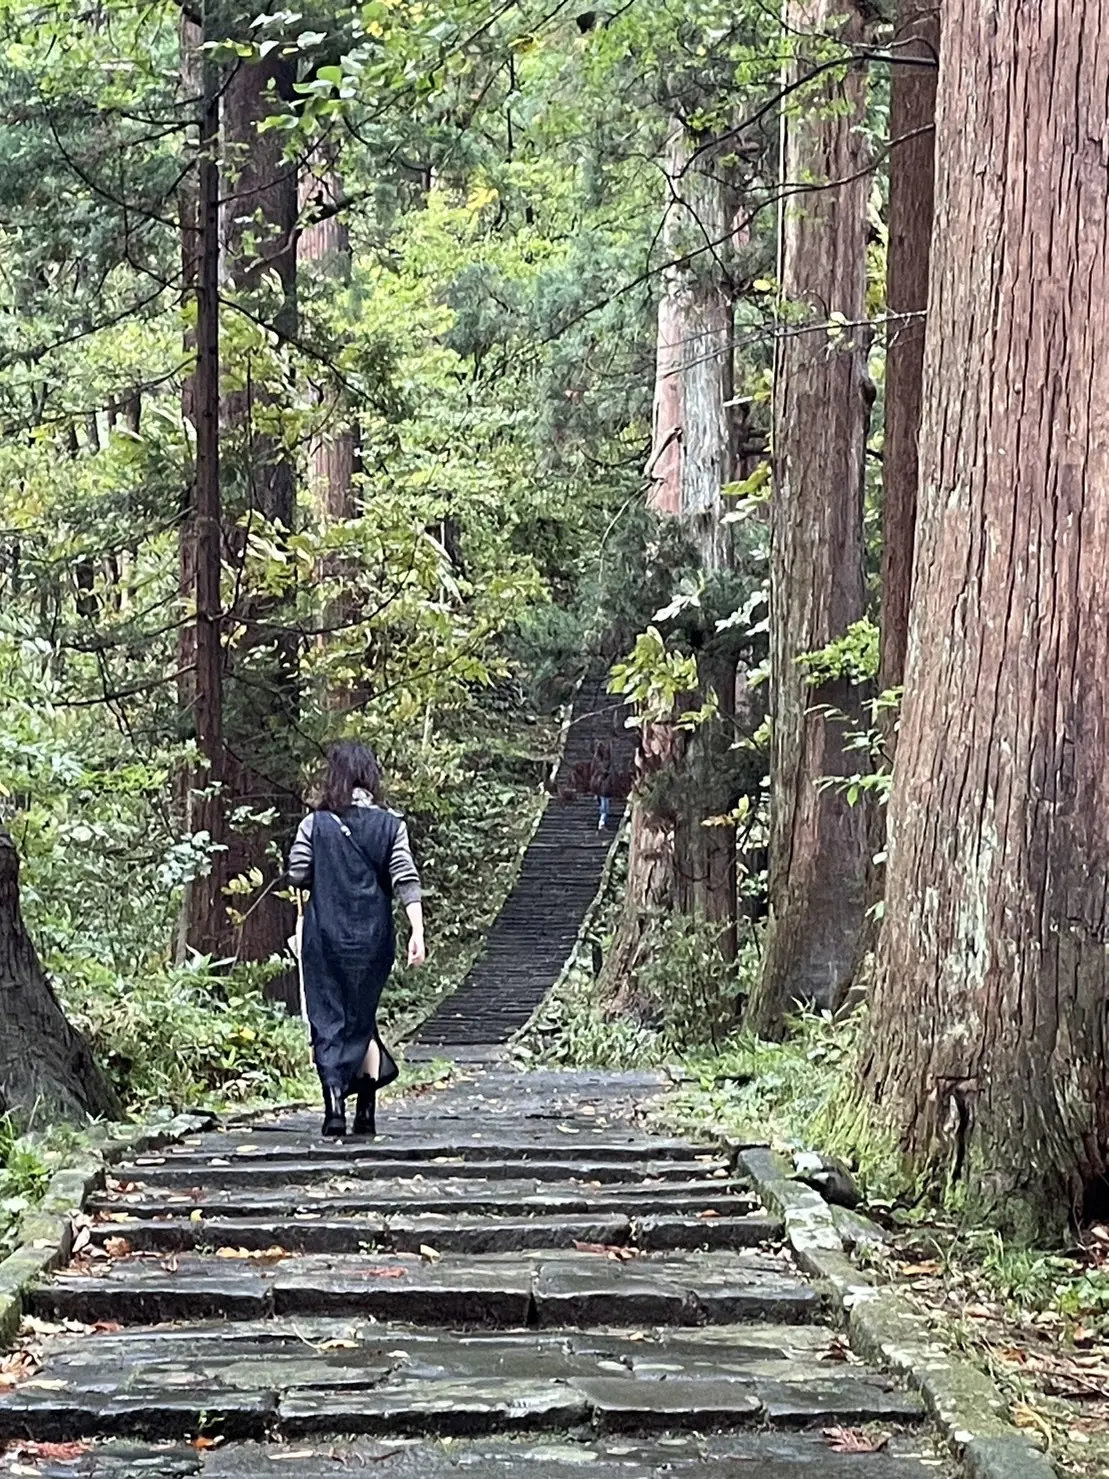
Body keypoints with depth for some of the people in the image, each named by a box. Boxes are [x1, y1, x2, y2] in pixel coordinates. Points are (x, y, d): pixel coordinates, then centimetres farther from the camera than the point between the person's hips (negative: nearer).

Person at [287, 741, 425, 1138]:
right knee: (361, 1020, 17)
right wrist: (417, 932, -8)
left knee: (328, 1021, 4)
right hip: (372, 939, 2)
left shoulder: (315, 824, -4)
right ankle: (366, 1110, 16)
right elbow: (406, 881, -7)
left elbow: (296, 876, -1)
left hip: (324, 937, -2)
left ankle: (334, 1103, -8)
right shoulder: (390, 825, -1)